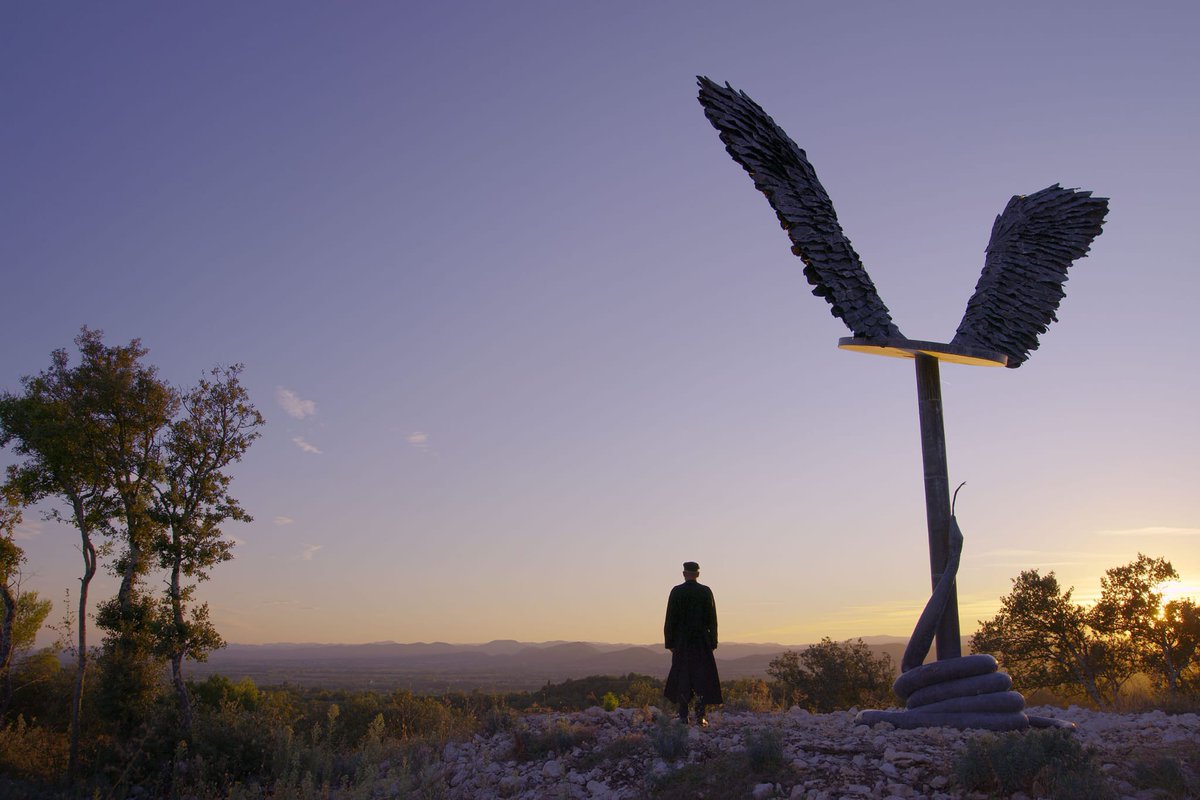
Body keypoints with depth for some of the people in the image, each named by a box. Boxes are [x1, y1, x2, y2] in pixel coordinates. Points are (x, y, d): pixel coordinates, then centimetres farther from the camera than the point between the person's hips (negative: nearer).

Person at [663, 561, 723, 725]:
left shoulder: (676, 592, -4)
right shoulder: (706, 591, -2)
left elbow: (670, 619, -4)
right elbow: (712, 619, -1)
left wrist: (669, 642, 2)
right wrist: (712, 642, 5)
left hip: (682, 641, 0)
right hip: (702, 641, 0)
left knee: (682, 677, 7)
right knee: (702, 677, 5)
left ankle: (683, 717, 6)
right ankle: (700, 717, 0)